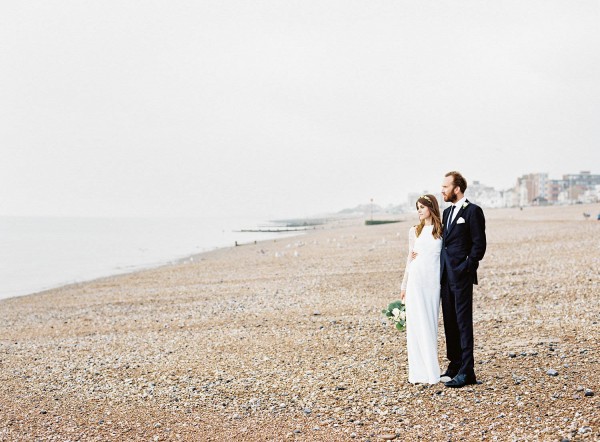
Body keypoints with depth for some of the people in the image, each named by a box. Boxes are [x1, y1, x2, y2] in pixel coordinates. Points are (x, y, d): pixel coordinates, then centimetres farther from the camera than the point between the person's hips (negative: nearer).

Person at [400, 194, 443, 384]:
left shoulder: (442, 230, 4)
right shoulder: (414, 231, 8)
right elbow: (410, 257, 12)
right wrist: (403, 285, 10)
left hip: (433, 281, -1)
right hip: (415, 279, 1)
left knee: (430, 323, 3)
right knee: (416, 323, 0)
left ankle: (430, 370, 10)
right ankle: (418, 371, 5)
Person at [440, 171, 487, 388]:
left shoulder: (473, 211, -8)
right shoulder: (447, 212, 17)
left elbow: (479, 244, -12)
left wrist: (466, 267, -14)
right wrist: (442, 270, 11)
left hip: (461, 276, -8)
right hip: (446, 276, 8)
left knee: (463, 323, -6)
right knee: (450, 323, 11)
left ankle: (466, 372, -3)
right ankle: (455, 365, 20)